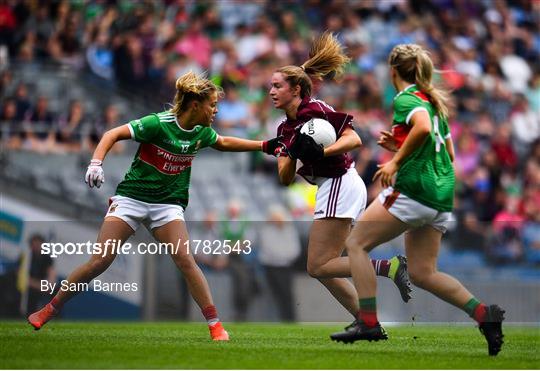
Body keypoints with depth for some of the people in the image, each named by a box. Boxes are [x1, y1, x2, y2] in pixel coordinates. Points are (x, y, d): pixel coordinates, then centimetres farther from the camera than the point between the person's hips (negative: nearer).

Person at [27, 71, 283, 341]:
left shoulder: (202, 132, 1)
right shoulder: (158, 124, -18)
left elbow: (223, 143, 24)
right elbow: (113, 135, -16)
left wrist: (265, 146, 20)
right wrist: (96, 162, -31)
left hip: (168, 204, 4)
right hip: (131, 197, -4)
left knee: (184, 259, -17)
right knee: (100, 261, -9)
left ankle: (215, 324, -12)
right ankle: (50, 310, 6)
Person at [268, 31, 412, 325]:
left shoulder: (315, 110, -11)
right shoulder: (285, 129, 14)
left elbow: (354, 139, -19)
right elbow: (285, 178, 8)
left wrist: (321, 152, -31)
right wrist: (292, 153, -10)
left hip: (339, 185, -10)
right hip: (332, 189, 10)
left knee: (317, 266, -11)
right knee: (323, 267, 10)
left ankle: (389, 266, -16)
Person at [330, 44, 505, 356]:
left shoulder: (406, 98, -5)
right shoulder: (435, 102, 22)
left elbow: (423, 128, -27)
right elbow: (448, 154, 27)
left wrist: (396, 161, -18)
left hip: (413, 187, -9)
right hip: (442, 196, 9)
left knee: (357, 244, 2)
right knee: (423, 273, 9)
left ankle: (368, 322, -6)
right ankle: (484, 313, -5)